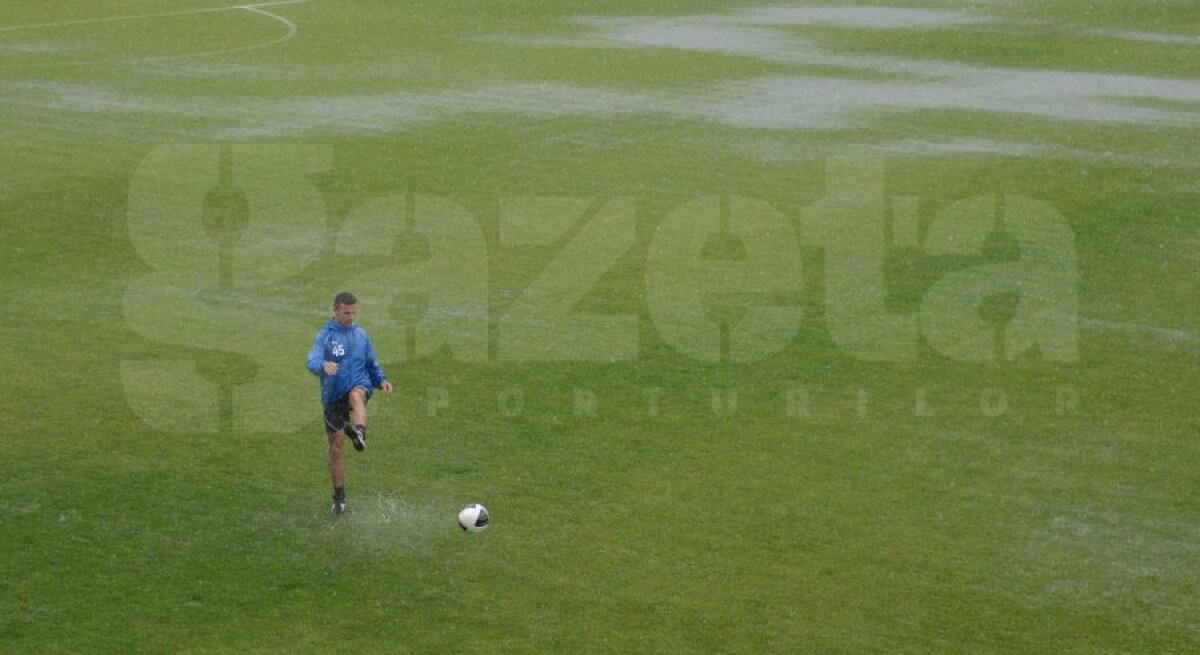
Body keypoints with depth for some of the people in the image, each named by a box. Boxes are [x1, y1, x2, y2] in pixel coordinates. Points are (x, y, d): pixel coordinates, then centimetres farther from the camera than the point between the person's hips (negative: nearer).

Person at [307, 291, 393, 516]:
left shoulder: (361, 334, 13)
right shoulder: (324, 336, 0)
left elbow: (372, 363, 24)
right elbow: (313, 361, -19)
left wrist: (381, 379, 4)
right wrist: (324, 365, -42)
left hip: (360, 385, 0)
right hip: (333, 396, 0)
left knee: (356, 395, -38)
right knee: (335, 449, 2)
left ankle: (360, 432, -69)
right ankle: (339, 499, 16)